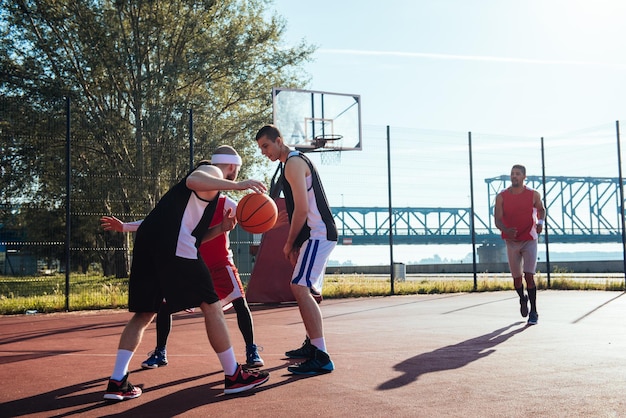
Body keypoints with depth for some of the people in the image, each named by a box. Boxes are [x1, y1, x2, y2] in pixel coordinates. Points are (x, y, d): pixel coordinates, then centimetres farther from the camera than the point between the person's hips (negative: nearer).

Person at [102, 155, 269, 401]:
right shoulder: (211, 171, 13)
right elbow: (193, 180, -15)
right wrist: (237, 185, -16)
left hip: (148, 242, 9)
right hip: (175, 246, -9)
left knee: (143, 314, 14)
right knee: (211, 306, 0)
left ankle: (117, 383, 8)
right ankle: (233, 376, 6)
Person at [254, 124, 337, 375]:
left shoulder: (293, 163, -11)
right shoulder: (296, 160, 21)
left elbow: (302, 209, -19)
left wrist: (289, 243, -8)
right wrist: (296, 243, 18)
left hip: (318, 234, -11)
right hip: (319, 234, 11)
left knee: (300, 288, -19)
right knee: (305, 290, 19)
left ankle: (321, 358, -22)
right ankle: (312, 345, 31)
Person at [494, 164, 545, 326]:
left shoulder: (533, 195, -2)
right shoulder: (501, 196, -4)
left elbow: (541, 209, 17)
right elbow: (498, 220, -7)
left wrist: (540, 221, -4)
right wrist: (506, 230, -28)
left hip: (530, 240, -1)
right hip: (512, 241, 2)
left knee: (529, 276, -12)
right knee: (516, 277, 8)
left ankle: (533, 312, -3)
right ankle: (523, 299, 40)